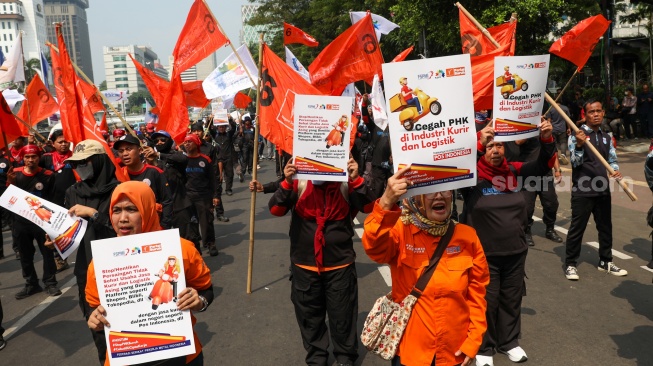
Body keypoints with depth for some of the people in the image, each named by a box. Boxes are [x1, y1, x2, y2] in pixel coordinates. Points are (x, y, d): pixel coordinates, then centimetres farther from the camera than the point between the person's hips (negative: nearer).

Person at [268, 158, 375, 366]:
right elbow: (276, 210, -14)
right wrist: (287, 183, -29)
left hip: (340, 264, -1)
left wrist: (356, 180, -31)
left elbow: (368, 206, -17)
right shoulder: (299, 180, -4)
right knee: (309, 315, 16)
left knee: (342, 314, 12)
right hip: (305, 265, 1)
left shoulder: (346, 181, -5)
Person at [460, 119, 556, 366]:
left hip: (516, 251, 5)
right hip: (484, 254, -4)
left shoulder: (514, 170, 0)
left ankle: (509, 342, 40)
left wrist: (547, 140, -18)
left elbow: (543, 165, 0)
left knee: (512, 299, 20)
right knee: (486, 301, 9)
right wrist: (479, 143, -42)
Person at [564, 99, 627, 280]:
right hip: (582, 191, -6)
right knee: (577, 228, -1)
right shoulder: (577, 135, -7)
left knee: (605, 227, 15)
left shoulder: (607, 137, 12)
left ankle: (605, 261, 31)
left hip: (603, 190, 6)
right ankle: (571, 264, 10)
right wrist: (579, 145, -31)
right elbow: (575, 162, -15)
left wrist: (616, 171, -8)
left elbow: (612, 160, 13)